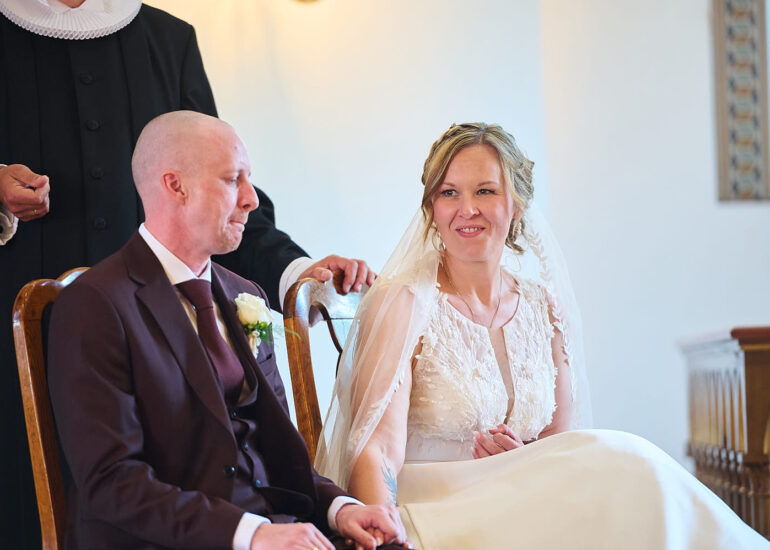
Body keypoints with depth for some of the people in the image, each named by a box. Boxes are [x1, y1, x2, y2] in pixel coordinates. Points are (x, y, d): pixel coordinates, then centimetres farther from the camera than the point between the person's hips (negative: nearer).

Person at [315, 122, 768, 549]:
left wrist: (523, 458, -8)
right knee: (623, 461, -26)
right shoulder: (403, 303, -8)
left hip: (515, 514, 5)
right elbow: (377, 451, -18)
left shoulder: (546, 308, 8)